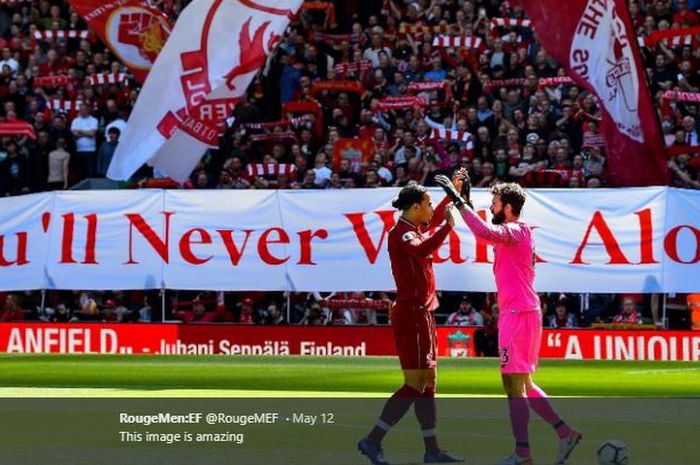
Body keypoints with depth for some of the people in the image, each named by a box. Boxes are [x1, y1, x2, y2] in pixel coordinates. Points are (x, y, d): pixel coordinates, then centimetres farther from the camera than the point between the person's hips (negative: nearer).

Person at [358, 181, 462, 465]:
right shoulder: (401, 233, -15)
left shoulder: (413, 229, 13)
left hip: (422, 314, 10)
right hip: (411, 315, -10)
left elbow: (433, 221, 37)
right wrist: (448, 225, -31)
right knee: (414, 385, -10)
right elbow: (422, 249, -38)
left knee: (428, 384, 11)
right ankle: (373, 440, -8)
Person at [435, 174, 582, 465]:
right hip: (517, 312, 10)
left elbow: (485, 232, -32)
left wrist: (458, 200, -27)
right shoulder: (509, 233, 17)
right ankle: (565, 432, 16)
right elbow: (483, 232, 32)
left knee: (513, 383, -8)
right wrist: (464, 198, 23)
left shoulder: (515, 231, -13)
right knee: (522, 384, 16)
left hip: (519, 313, -10)